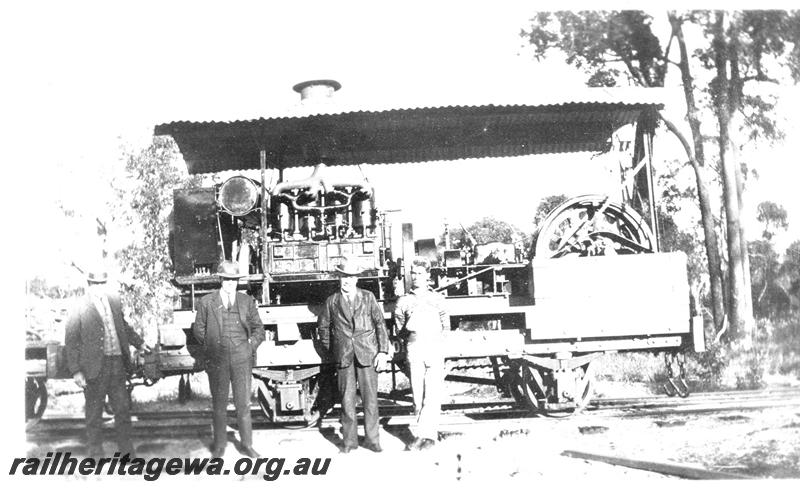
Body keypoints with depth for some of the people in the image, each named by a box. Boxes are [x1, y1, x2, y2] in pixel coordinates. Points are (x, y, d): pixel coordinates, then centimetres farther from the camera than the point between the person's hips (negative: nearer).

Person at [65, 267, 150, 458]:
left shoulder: (114, 300, 7)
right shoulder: (80, 308, -9)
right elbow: (71, 341, -8)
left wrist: (139, 343, 24)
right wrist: (76, 371, -11)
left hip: (117, 364, 5)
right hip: (94, 367, -5)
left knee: (123, 408, 10)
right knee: (94, 412, 7)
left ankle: (127, 452, 23)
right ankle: (96, 455, 20)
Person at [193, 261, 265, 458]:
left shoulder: (247, 301, 7)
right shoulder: (206, 302, 2)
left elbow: (258, 328, 14)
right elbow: (198, 329, 11)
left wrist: (251, 345, 3)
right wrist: (209, 345, 4)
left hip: (242, 360, 1)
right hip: (217, 361, -1)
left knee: (243, 403, 5)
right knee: (219, 404, 7)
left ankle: (247, 444, 15)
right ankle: (219, 444, 20)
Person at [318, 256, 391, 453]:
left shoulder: (368, 297, 6)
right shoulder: (332, 301, 7)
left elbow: (380, 324, 5)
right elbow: (323, 326, 18)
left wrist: (383, 351, -2)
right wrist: (329, 349, 12)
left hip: (367, 355, 0)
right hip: (343, 357, 0)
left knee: (370, 398, 1)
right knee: (347, 400, 4)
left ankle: (371, 439, 11)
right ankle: (349, 440, 14)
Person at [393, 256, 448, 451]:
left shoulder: (437, 298, 12)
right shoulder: (403, 301, 12)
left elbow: (445, 326, 14)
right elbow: (399, 328, 17)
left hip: (434, 348, -1)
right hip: (414, 349, 1)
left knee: (432, 393, -9)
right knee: (417, 393, -1)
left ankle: (425, 433, -10)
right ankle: (430, 433, 5)